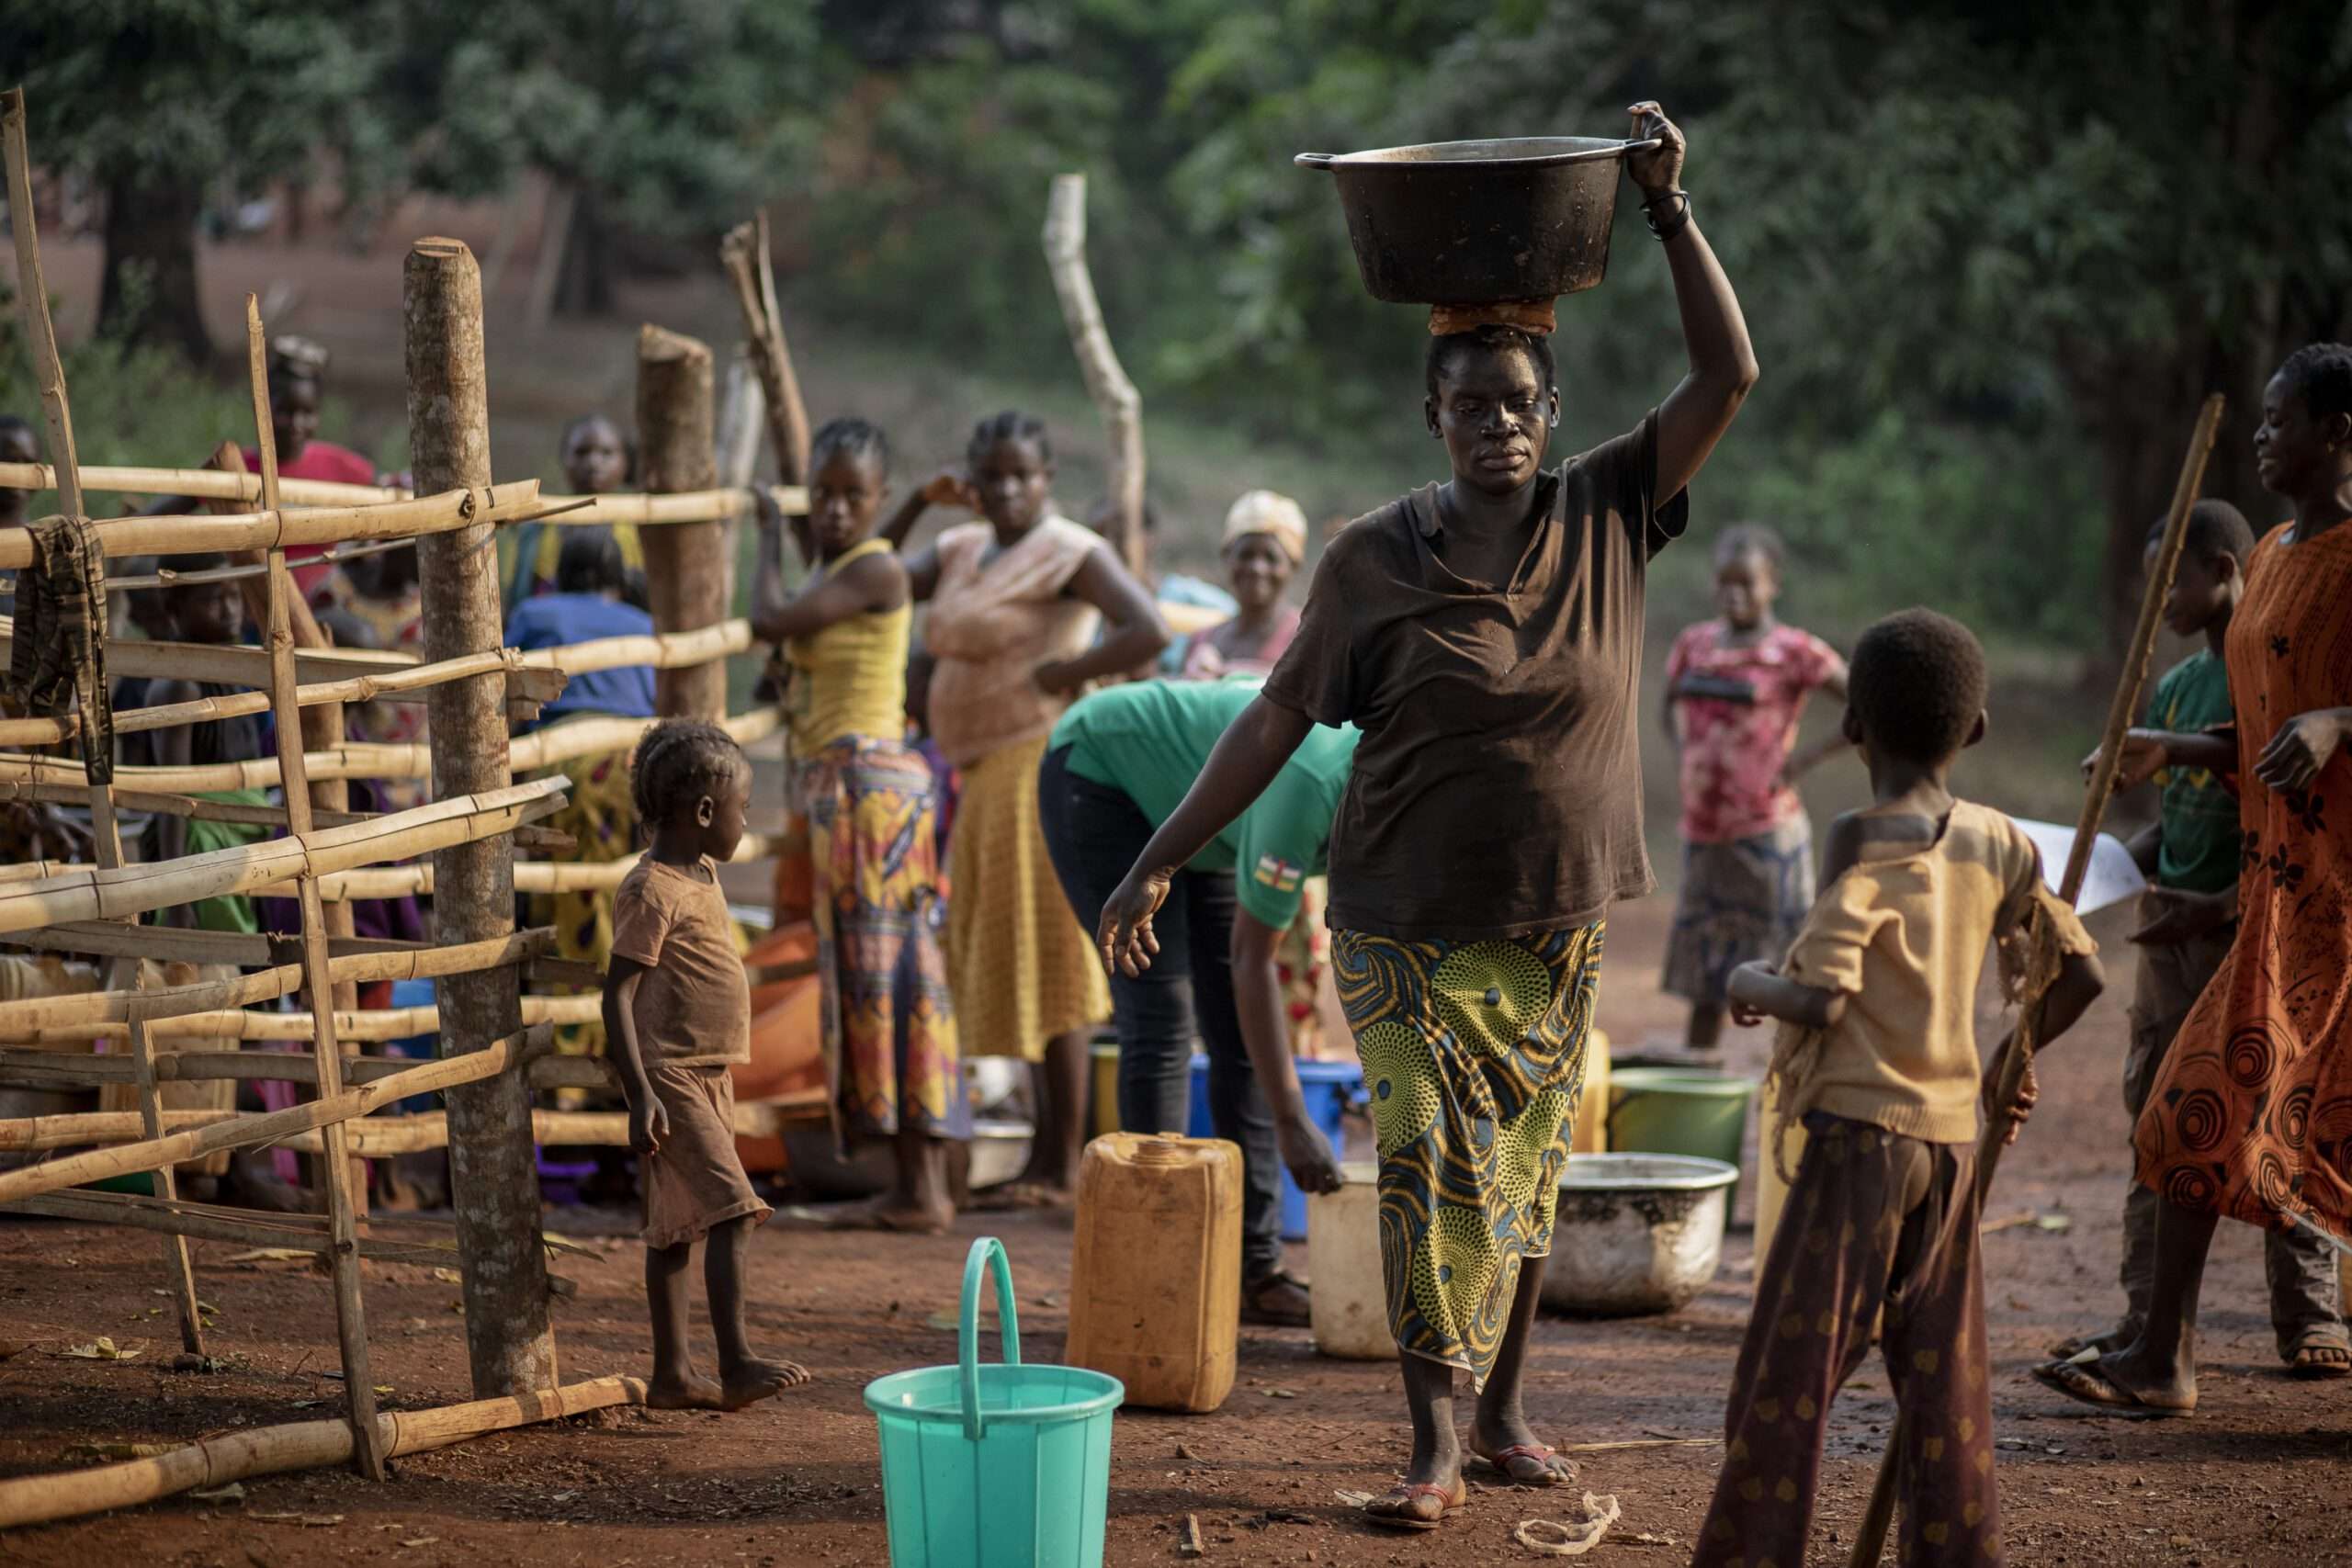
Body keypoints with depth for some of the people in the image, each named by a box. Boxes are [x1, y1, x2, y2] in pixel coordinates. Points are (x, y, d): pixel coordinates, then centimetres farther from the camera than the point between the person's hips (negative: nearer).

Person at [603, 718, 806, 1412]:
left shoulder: (702, 873, 13)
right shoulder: (650, 892, -16)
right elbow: (618, 995, -18)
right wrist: (640, 1095, -24)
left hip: (708, 1077, 9)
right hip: (673, 1077, -9)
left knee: (677, 1224, 11)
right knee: (733, 1211, -16)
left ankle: (673, 1373, 14)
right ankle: (736, 1365, -18)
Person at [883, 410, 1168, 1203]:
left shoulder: (1071, 553, -10)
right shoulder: (961, 550, 15)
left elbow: (1149, 633, -21)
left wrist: (1060, 673, -17)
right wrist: (920, 502, 2)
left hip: (1039, 770, -9)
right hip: (984, 776, 9)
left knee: (1047, 957, -8)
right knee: (1002, 956, 12)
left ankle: (1064, 1163, -6)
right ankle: (1046, 1142, 20)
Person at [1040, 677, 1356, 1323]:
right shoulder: (1309, 786, -38)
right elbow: (1252, 960, -33)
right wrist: (1292, 1124, -32)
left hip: (1188, 804, 8)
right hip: (1099, 776, -8)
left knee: (1239, 1029, 0)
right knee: (1160, 1016, -16)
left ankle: (1255, 1266, 3)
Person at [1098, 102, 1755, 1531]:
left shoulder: (1606, 517, 0)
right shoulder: (1376, 559, -5)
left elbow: (1728, 378, -6)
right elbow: (1281, 715, 0)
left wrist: (1671, 212, -14)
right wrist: (1159, 863, -2)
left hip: (1558, 925, 3)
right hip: (1409, 920, -2)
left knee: (1528, 1171, 10)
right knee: (1435, 1161, -11)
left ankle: (1505, 1411, 25)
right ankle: (1437, 1449, -9)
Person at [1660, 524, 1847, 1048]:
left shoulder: (1795, 653, -8)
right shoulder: (1693, 645, 9)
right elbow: (1673, 708, 28)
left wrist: (1809, 756, -13)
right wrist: (1687, 750, 9)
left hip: (1767, 833, -6)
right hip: (1703, 833, 6)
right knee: (1705, 979, 12)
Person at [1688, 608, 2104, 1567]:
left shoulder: (1863, 842, -13)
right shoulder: (1995, 843, 6)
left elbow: (1822, 996, -21)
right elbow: (2080, 972, 9)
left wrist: (1751, 983, 0)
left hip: (1858, 1136, -6)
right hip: (1952, 1136, 6)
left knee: (1787, 1374, -2)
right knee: (1943, 1378, 11)